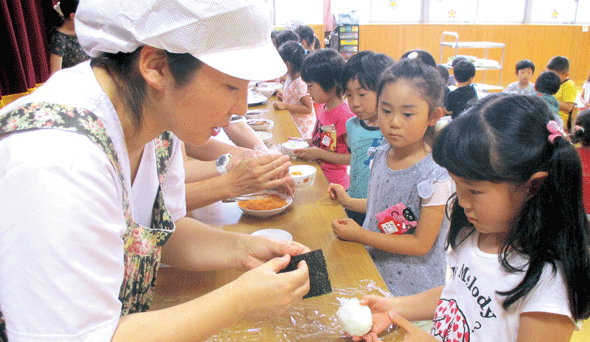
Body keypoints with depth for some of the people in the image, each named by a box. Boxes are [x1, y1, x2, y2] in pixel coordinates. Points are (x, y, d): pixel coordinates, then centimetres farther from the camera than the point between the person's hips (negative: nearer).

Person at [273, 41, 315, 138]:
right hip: (292, 122, 9)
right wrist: (284, 96, 6)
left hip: (302, 127, -9)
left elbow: (308, 109, -23)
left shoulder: (300, 83, -23)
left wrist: (285, 106, -25)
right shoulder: (290, 78, 6)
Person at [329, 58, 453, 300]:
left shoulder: (434, 176, -24)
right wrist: (348, 201, 12)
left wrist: (360, 235, -19)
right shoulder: (381, 155, -3)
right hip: (373, 271, 6)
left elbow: (421, 244, -20)